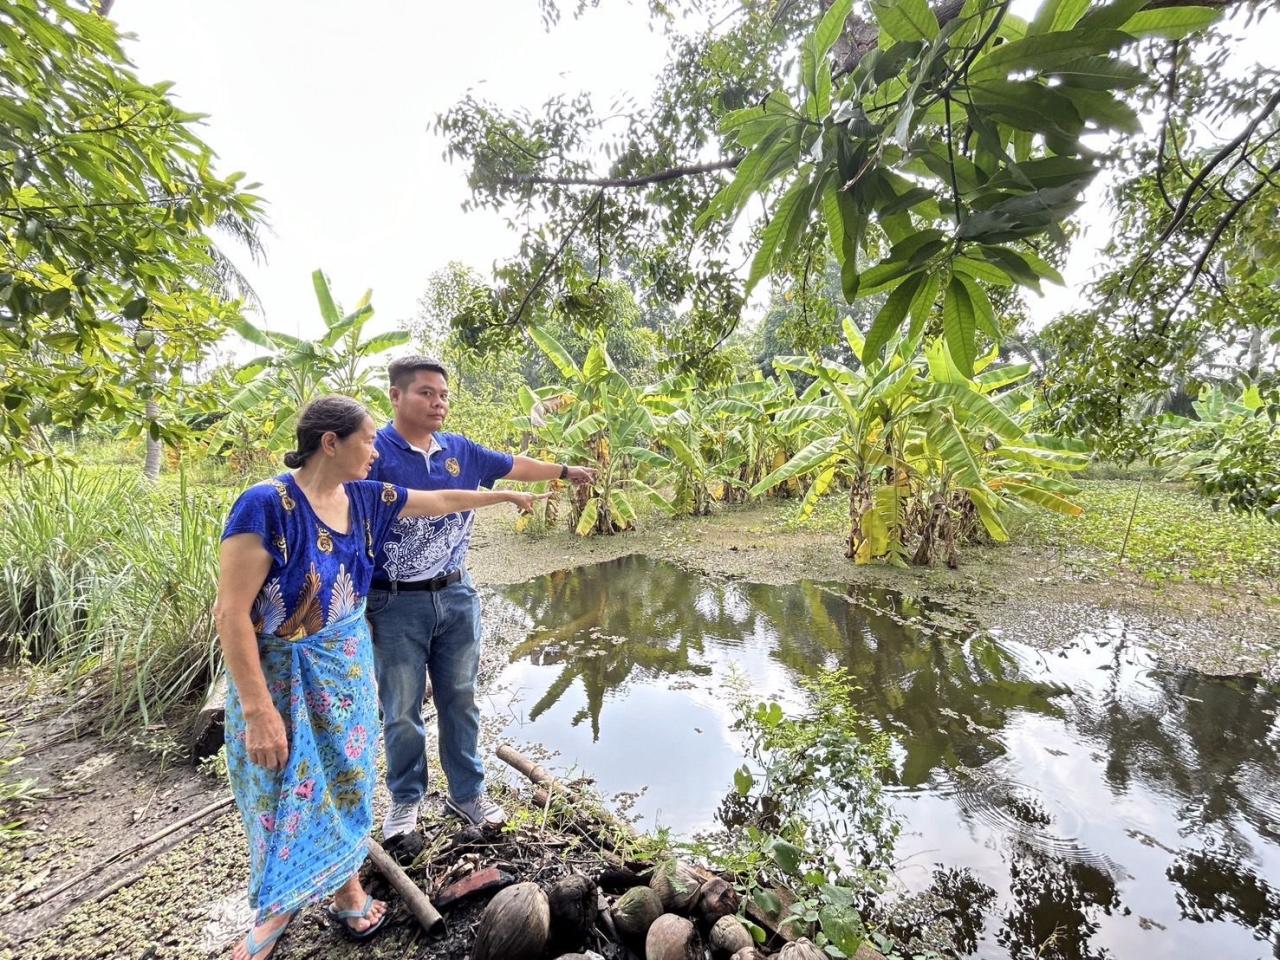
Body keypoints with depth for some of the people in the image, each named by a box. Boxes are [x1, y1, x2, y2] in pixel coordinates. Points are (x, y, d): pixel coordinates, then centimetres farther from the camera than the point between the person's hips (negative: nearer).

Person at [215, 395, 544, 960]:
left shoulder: (364, 498, -4)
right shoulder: (267, 504, -24)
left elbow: (440, 501, 9)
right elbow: (231, 612, -23)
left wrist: (508, 495, 18)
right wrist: (258, 710, -22)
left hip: (347, 665, 5)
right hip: (280, 674, -5)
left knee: (345, 780, 17)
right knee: (285, 792, 13)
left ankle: (346, 889, 41)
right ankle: (277, 909, 41)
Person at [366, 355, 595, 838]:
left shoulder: (460, 450, 4)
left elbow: (512, 465, 19)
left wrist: (564, 470, 29)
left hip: (457, 597, 4)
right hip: (396, 605, -4)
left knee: (460, 700, 15)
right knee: (401, 710, 11)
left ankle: (467, 792, 33)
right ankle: (406, 799, 34)